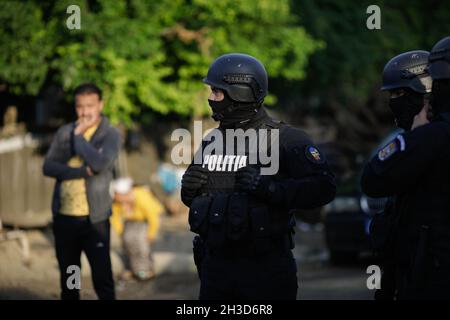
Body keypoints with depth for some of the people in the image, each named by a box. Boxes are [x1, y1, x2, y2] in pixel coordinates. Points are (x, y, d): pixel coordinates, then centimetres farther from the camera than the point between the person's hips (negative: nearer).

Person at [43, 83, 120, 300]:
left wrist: (79, 135, -9)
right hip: (64, 216, 4)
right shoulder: (64, 133, 9)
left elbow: (100, 163, -20)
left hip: (94, 218, -4)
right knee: (68, 279, 13)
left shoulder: (110, 134, -2)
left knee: (102, 277, -6)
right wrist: (82, 171, -15)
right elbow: (48, 167, -4)